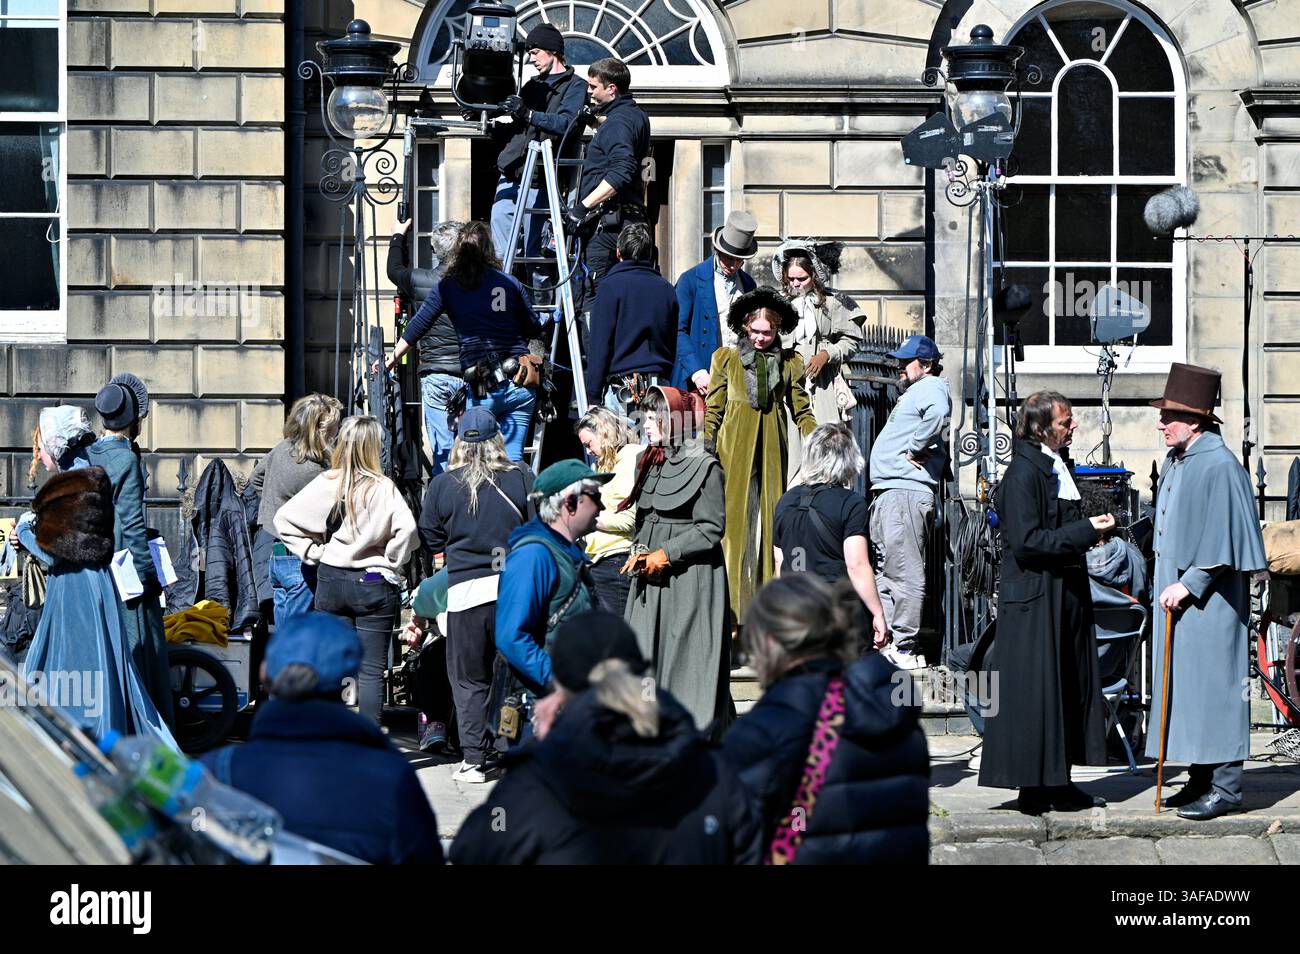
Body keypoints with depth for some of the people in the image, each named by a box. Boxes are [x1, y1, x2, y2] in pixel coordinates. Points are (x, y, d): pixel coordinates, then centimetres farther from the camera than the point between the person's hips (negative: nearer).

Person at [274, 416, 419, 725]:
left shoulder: (326, 484, -2)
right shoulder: (382, 487, -12)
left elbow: (284, 518, 1)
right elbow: (407, 528, -24)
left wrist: (312, 551, 5)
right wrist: (391, 561, -7)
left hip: (331, 580, 3)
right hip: (373, 584, -3)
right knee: (371, 671, 2)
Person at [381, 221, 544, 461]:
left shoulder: (447, 287, 3)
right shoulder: (510, 283, 6)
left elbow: (417, 327, 8)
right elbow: (534, 331, 13)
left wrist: (391, 359, 20)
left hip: (483, 390, -2)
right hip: (520, 384, 2)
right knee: (512, 459, 3)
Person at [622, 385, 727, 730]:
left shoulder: (704, 466, -8)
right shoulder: (649, 463, 14)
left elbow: (712, 528, -11)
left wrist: (666, 554, -13)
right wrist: (639, 551, 2)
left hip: (690, 579, -7)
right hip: (650, 579, 7)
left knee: (686, 661, -7)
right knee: (646, 658, 3)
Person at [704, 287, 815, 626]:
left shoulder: (790, 363, 9)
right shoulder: (725, 358, 6)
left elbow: (802, 413, 12)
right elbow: (713, 411, 7)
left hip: (771, 450, 1)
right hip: (734, 448, -1)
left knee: (770, 522, 0)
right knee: (734, 523, -5)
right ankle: (733, 610, -4)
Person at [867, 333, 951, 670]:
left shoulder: (931, 386, -6)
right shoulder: (912, 392, 26)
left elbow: (937, 413, -27)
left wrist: (915, 449, -20)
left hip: (906, 493, -11)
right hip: (887, 492, 11)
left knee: (903, 571, -11)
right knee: (883, 570, 12)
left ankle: (906, 649, -12)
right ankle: (889, 642, 16)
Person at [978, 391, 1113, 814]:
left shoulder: (1056, 468, 15)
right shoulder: (1023, 474, -15)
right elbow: (1027, 541, -21)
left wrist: (1090, 527, 9)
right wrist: (1085, 531, -19)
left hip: (1064, 598, 10)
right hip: (1035, 600, -10)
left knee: (1069, 689, 10)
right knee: (1037, 692, -5)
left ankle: (1057, 783, 16)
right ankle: (1034, 788, 0)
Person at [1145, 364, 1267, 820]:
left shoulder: (1220, 466, -16)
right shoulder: (1175, 462, 12)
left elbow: (1224, 542, -18)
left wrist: (1189, 585, -19)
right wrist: (1169, 584, 14)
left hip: (1209, 601, -9)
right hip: (1178, 595, 9)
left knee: (1213, 686, -6)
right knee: (1183, 686, 11)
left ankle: (1225, 788, -2)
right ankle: (1200, 779, 18)